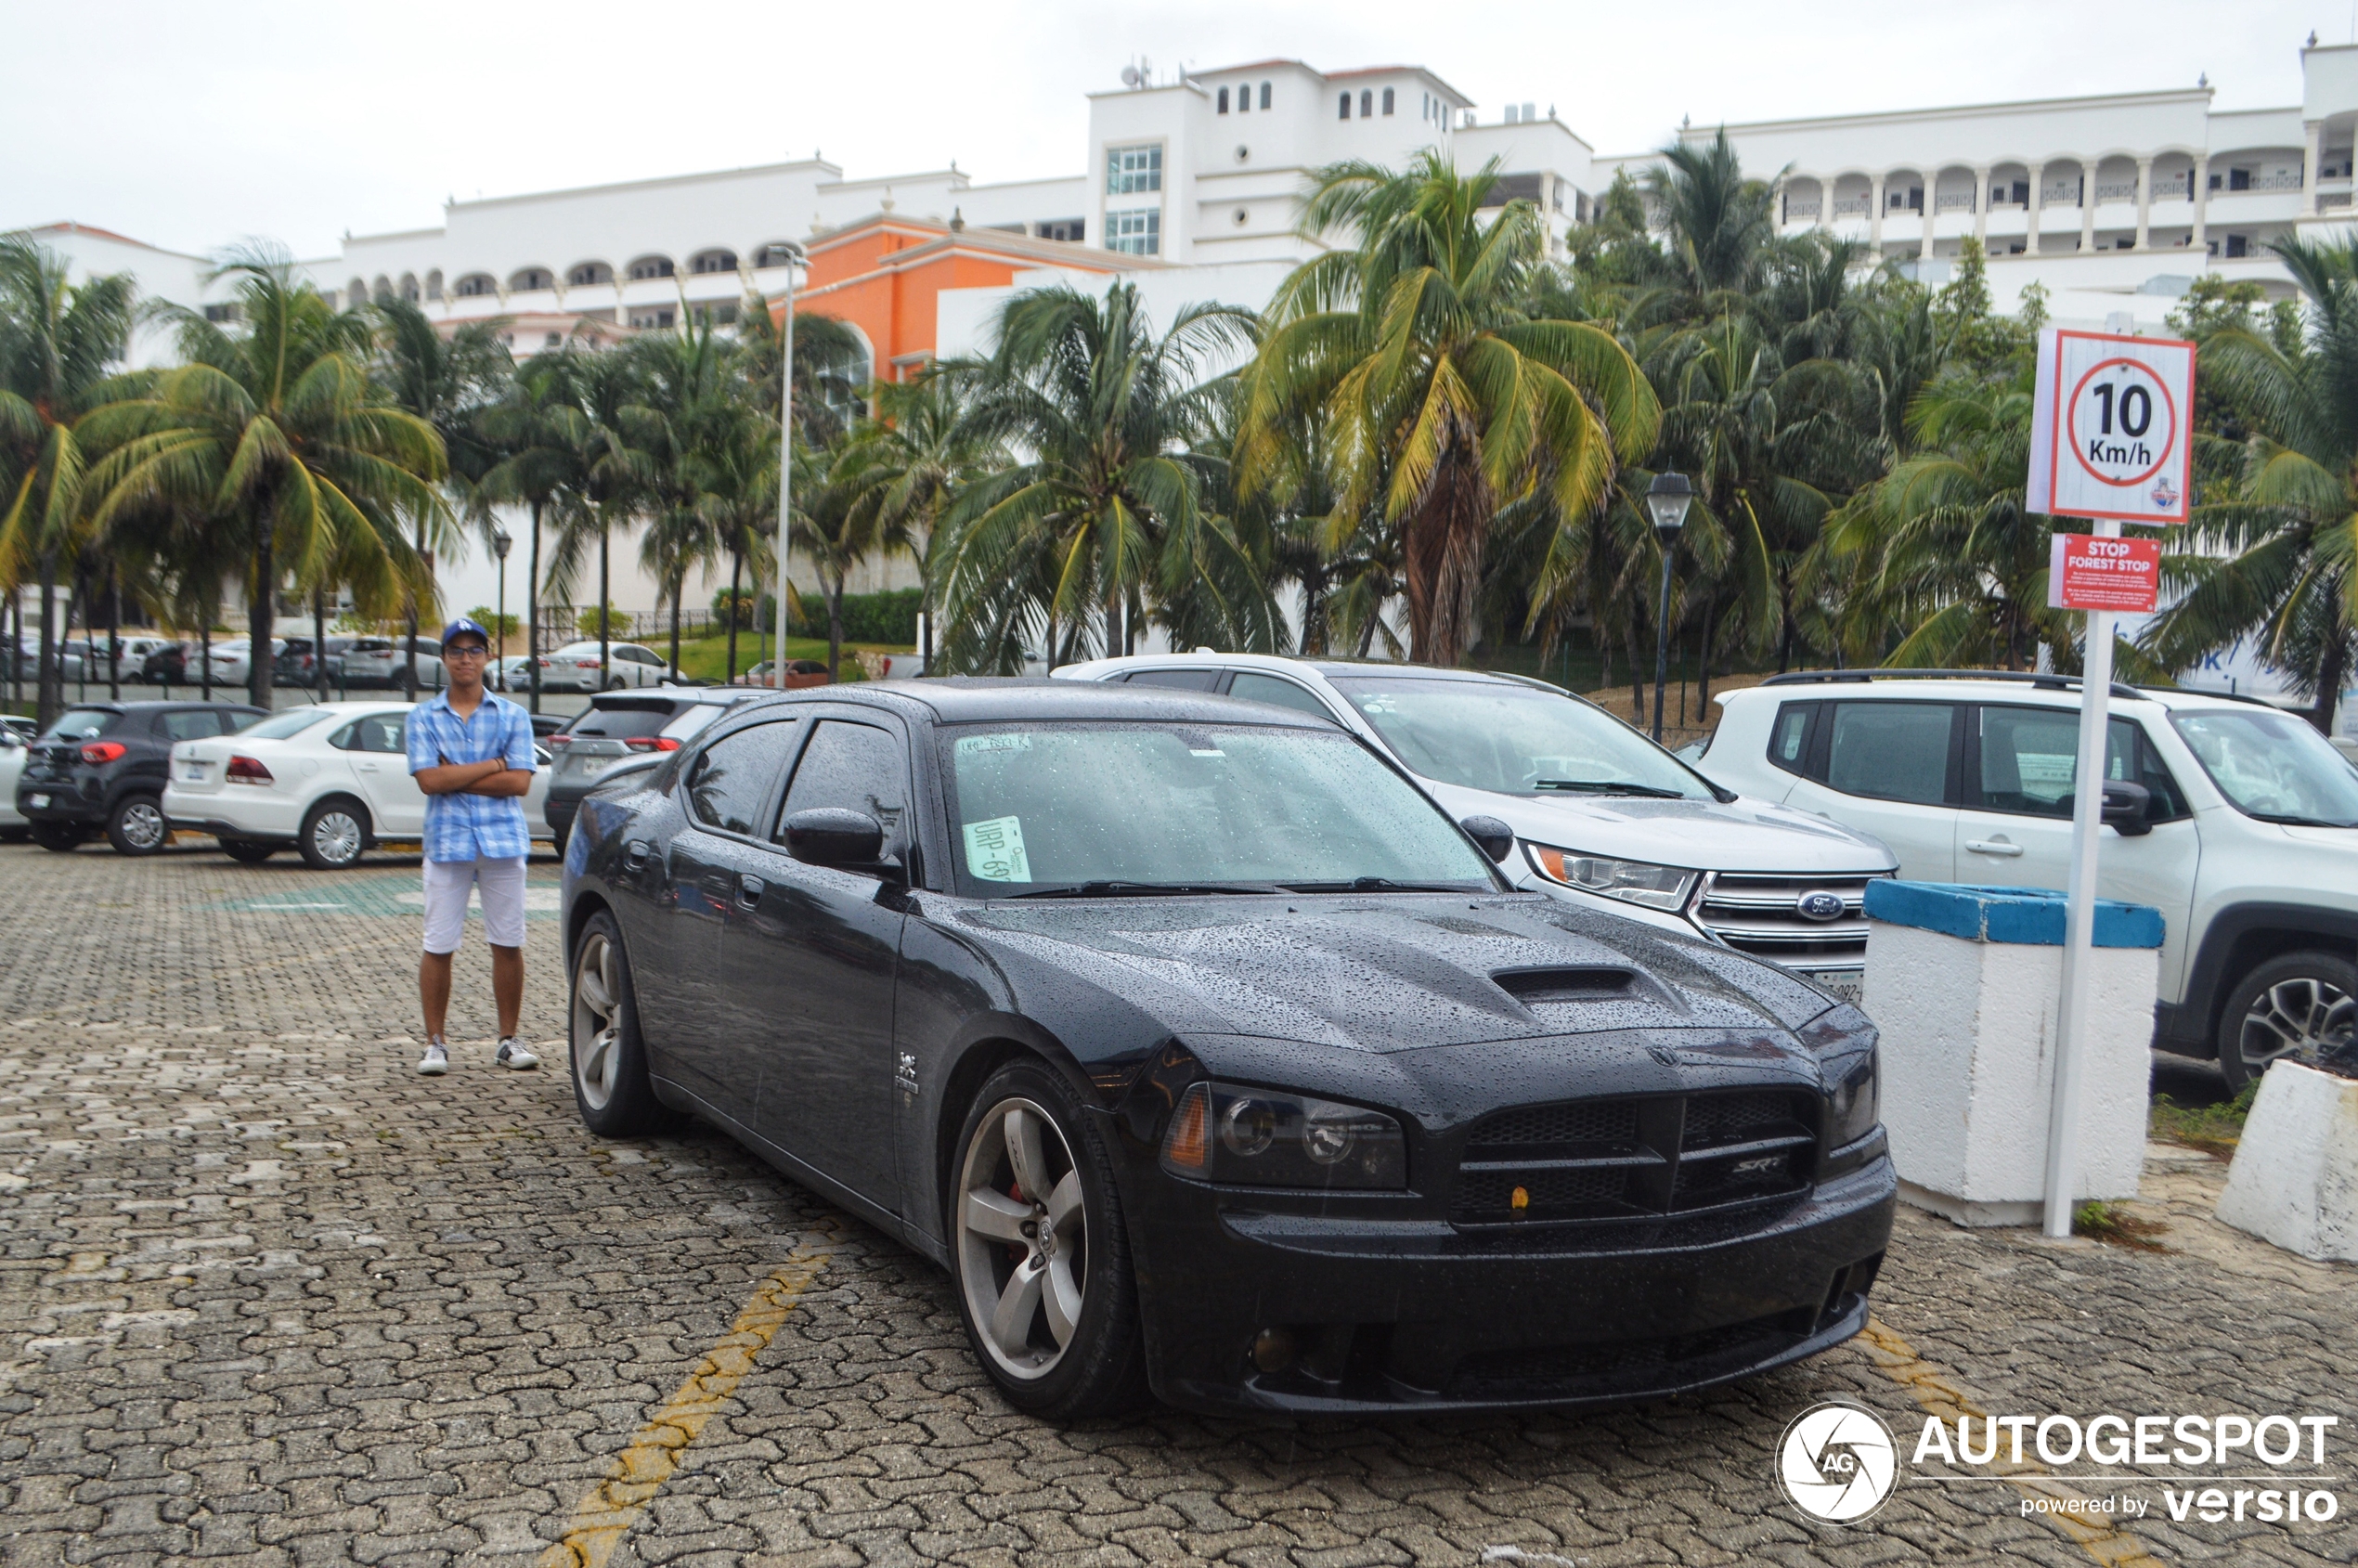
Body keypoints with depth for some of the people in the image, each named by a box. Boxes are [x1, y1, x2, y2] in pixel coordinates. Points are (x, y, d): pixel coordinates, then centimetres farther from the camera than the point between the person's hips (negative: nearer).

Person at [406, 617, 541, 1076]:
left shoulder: (512, 716, 8)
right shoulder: (423, 716, 7)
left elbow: (520, 783, -5)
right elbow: (429, 780, -8)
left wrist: (455, 776, -8)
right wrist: (492, 765, -7)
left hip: (504, 840, 1)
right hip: (447, 843, 0)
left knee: (508, 944, 4)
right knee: (438, 946, 1)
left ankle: (509, 1039, 13)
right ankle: (435, 1042, 10)